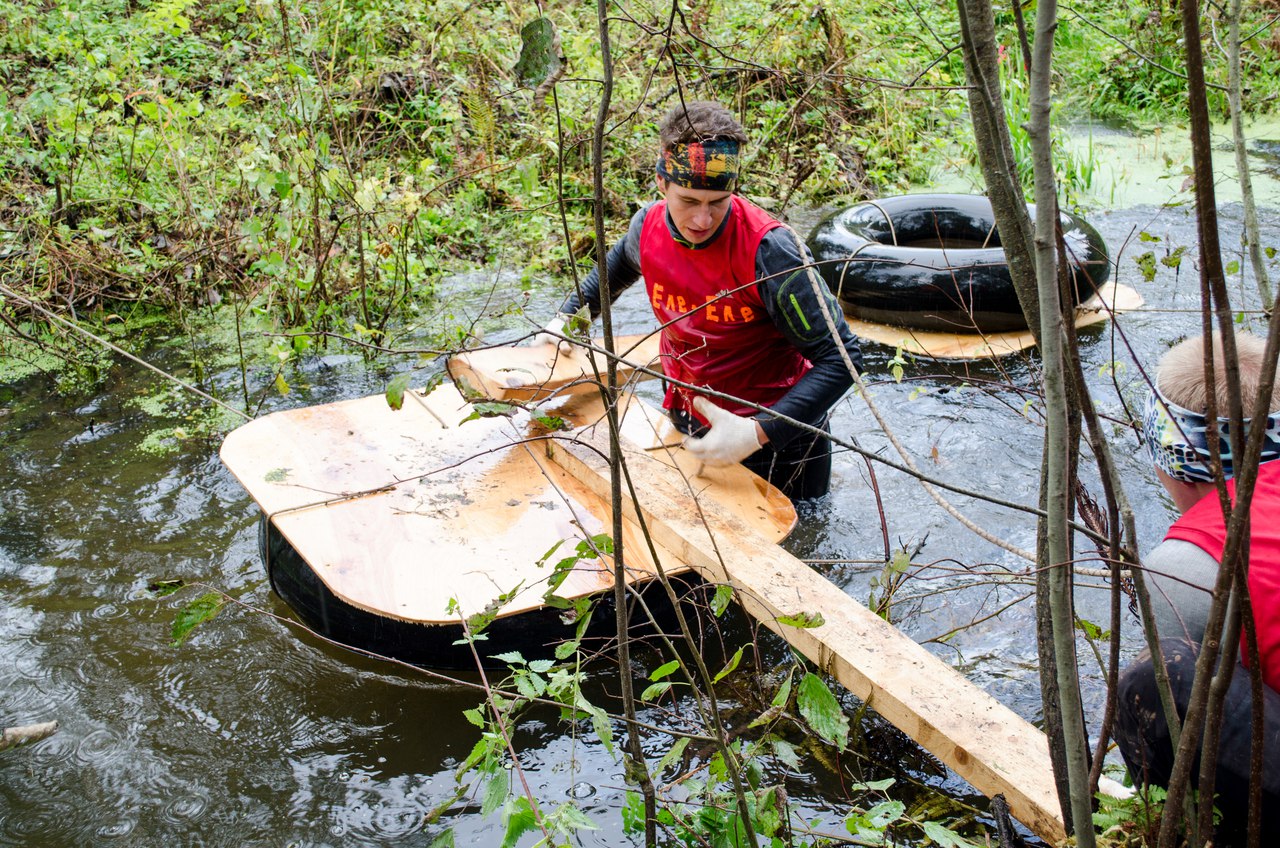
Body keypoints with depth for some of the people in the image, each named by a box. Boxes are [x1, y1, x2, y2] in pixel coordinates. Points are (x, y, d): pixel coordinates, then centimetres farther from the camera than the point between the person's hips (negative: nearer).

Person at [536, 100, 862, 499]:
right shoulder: (649, 227, -11)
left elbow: (841, 357, -28)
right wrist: (569, 315, 11)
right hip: (691, 430, 5)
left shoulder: (768, 249, -30)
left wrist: (760, 433, -36)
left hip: (778, 437, -5)